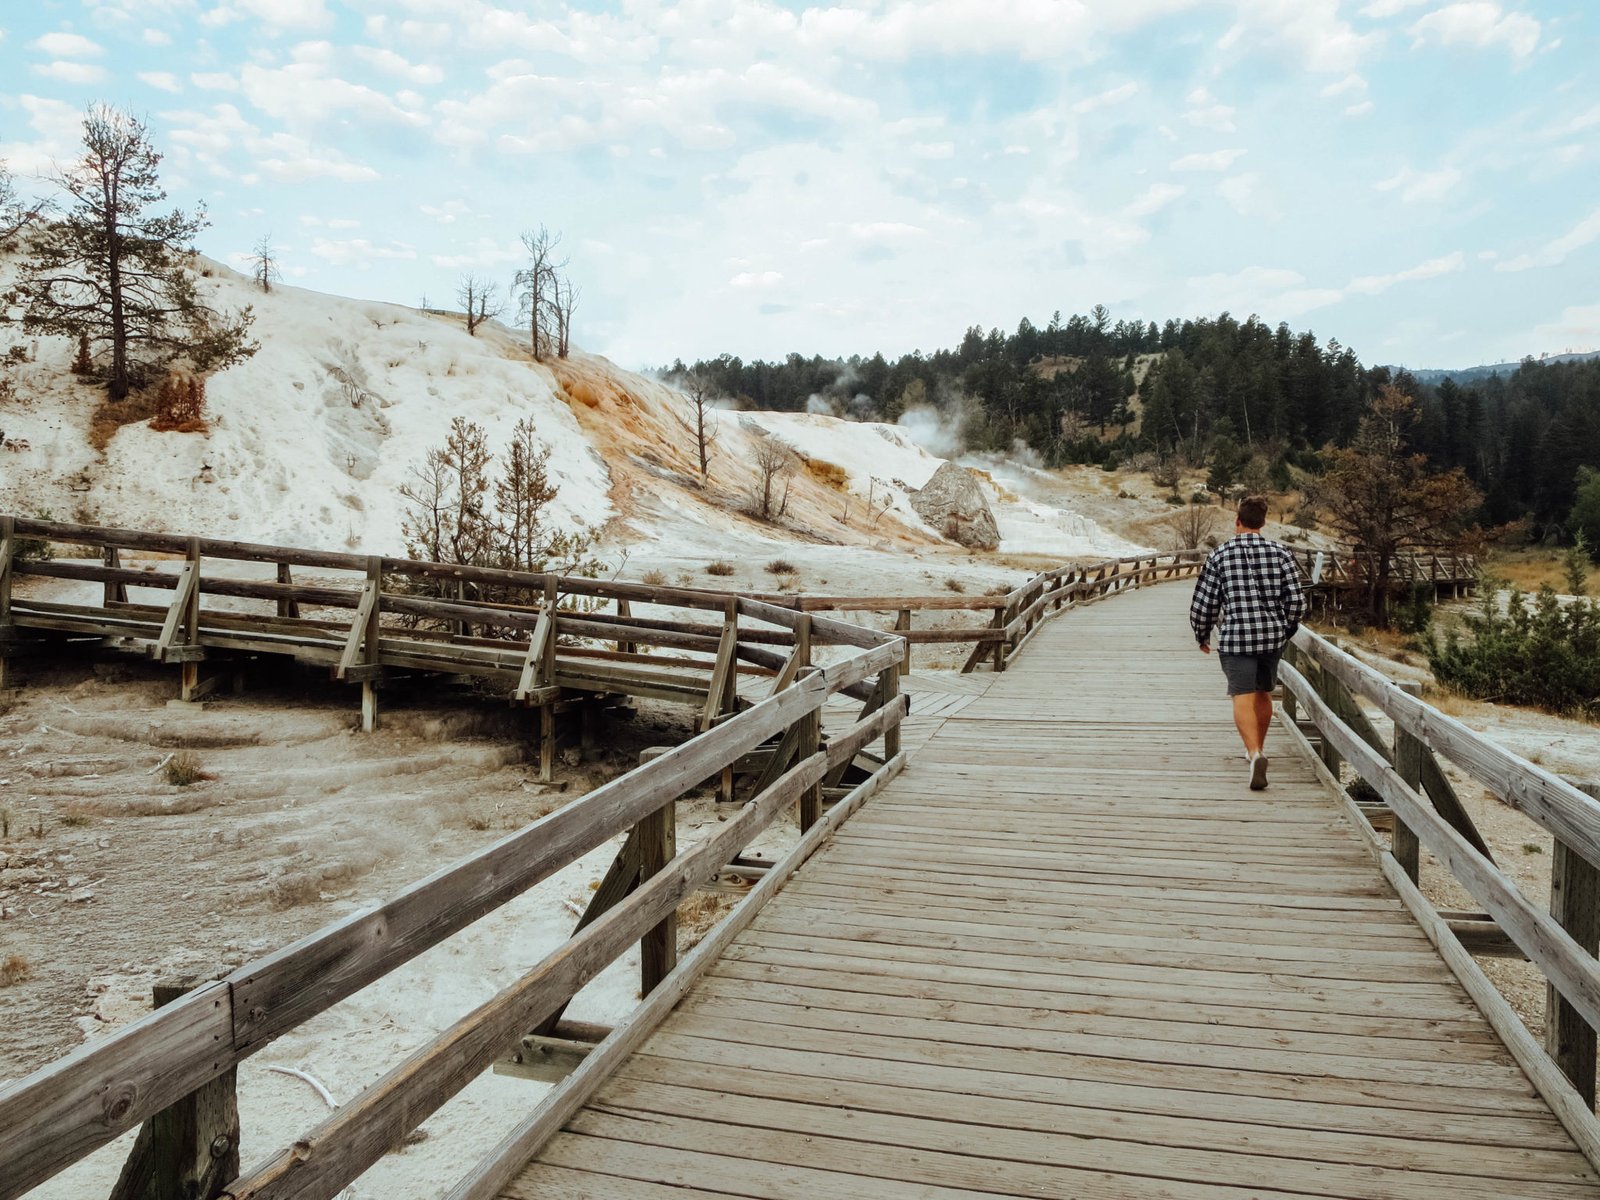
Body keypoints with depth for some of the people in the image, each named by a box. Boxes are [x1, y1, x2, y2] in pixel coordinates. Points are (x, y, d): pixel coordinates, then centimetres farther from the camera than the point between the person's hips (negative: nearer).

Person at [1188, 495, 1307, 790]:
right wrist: (1285, 631, 19)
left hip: (1235, 638, -3)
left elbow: (1202, 605, -2)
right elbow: (1297, 601, 1)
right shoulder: (1280, 554, 3)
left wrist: (1202, 637, 14)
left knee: (1243, 698, -7)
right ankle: (1257, 746, 36)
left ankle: (1255, 753, -27)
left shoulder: (1219, 556, -3)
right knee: (1263, 694, 20)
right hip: (1272, 636, 4)